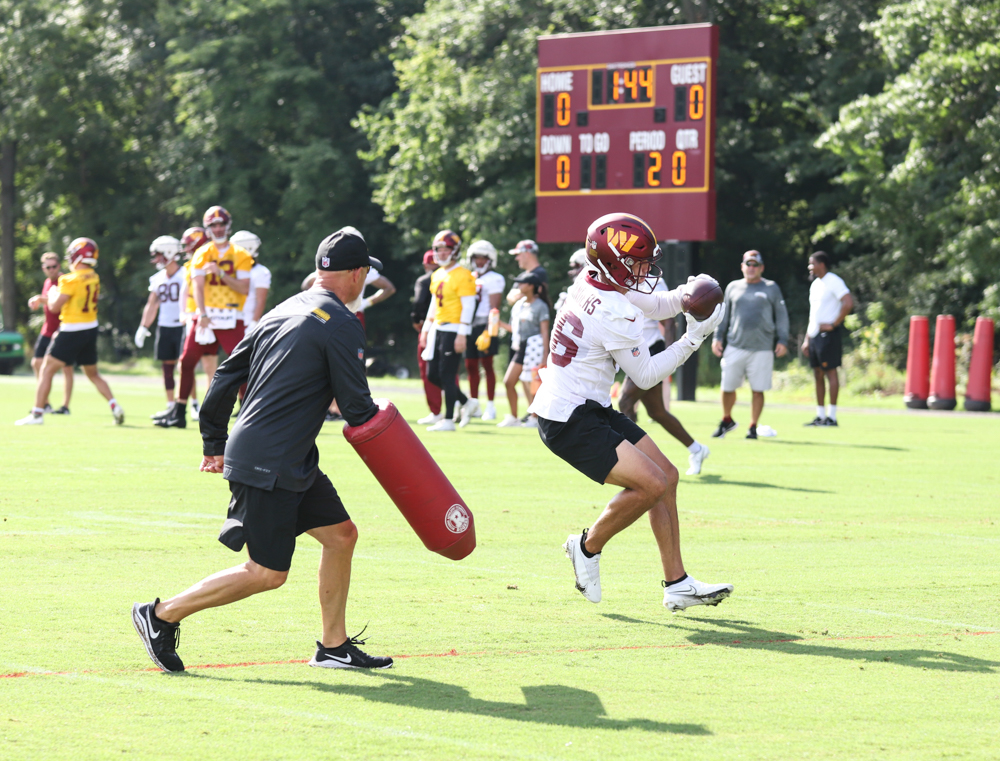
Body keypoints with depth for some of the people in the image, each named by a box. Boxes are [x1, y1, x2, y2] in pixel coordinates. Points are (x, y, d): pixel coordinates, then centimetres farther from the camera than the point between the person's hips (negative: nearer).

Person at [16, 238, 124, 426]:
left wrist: (52, 294, 5)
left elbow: (55, 306, -15)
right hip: (91, 329, 7)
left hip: (72, 331, -7)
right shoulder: (94, 278, 6)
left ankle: (37, 413, -2)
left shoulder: (71, 280, -17)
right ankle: (115, 407, 5)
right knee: (93, 374, 19)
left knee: (47, 371, 1)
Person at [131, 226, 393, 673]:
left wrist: (214, 443, 21)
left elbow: (227, 375, 15)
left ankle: (334, 647, 19)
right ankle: (162, 615, 1)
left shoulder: (284, 312, 14)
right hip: (271, 464, -10)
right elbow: (356, 405, -10)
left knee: (341, 534, 13)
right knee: (267, 573, -4)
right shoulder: (341, 325, -12)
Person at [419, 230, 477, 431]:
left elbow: (468, 306, -15)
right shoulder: (437, 275, 14)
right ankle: (464, 402, 26)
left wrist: (462, 334, -19)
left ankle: (449, 420, 1)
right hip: (438, 329, 9)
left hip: (454, 330, -9)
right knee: (433, 375, 9)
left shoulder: (463, 275, -12)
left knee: (447, 374, -6)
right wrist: (426, 328, 20)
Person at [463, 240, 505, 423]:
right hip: (470, 326, 7)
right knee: (470, 365, 7)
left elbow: (494, 308, -11)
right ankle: (473, 404, 14)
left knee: (487, 365, -6)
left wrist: (488, 331, -19)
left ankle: (490, 406, -3)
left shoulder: (494, 279, -4)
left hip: (484, 325, -7)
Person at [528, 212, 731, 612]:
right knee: (651, 484, -20)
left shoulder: (592, 286, 5)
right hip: (569, 422, -10)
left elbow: (656, 305, 20)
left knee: (666, 475, 9)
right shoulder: (615, 315, -23)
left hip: (592, 409, 10)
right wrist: (693, 338, -9)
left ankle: (677, 585, 10)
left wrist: (685, 297, -1)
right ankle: (588, 546, 4)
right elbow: (646, 376, -11)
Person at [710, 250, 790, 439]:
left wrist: (782, 340, 1)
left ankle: (753, 427, 8)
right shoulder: (733, 287, 13)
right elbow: (724, 315, 19)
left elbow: (781, 316, 9)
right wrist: (717, 337, 9)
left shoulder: (771, 288, 8)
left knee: (758, 389, -3)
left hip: (762, 348, -2)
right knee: (728, 387, 1)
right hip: (735, 345, 2)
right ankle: (726, 420, 23)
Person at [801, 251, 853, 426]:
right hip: (814, 335, 9)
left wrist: (834, 324, -18)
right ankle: (820, 415, 13)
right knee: (818, 374, 9)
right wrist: (807, 339, 20)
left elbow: (848, 303, -23)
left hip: (828, 333, -9)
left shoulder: (833, 282, -10)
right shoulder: (815, 285, 19)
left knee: (830, 372, -7)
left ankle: (832, 416, -6)